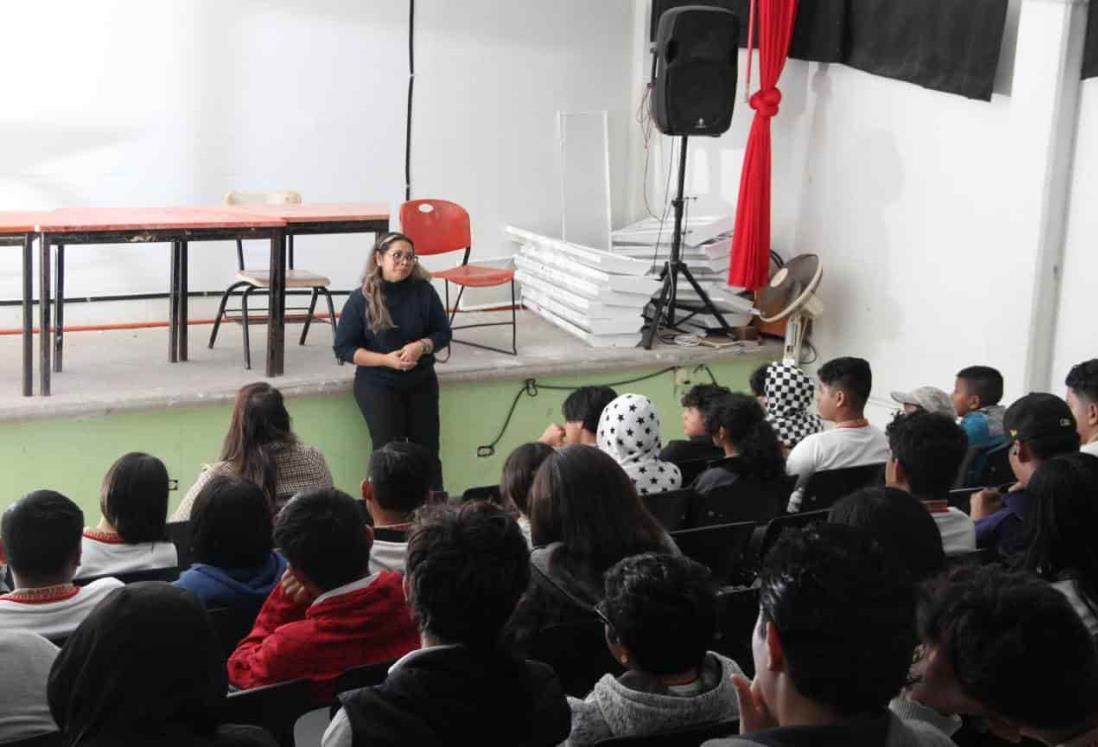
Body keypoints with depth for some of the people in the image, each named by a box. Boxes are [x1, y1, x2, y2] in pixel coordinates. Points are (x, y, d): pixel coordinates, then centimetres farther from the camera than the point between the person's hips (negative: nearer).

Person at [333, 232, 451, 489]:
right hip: (377, 383, -2)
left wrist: (421, 346, -18)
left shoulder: (423, 291, -5)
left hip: (421, 381, 2)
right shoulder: (361, 299, -9)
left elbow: (443, 332, 4)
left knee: (427, 449, 1)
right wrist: (385, 360, -19)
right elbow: (343, 348, -7)